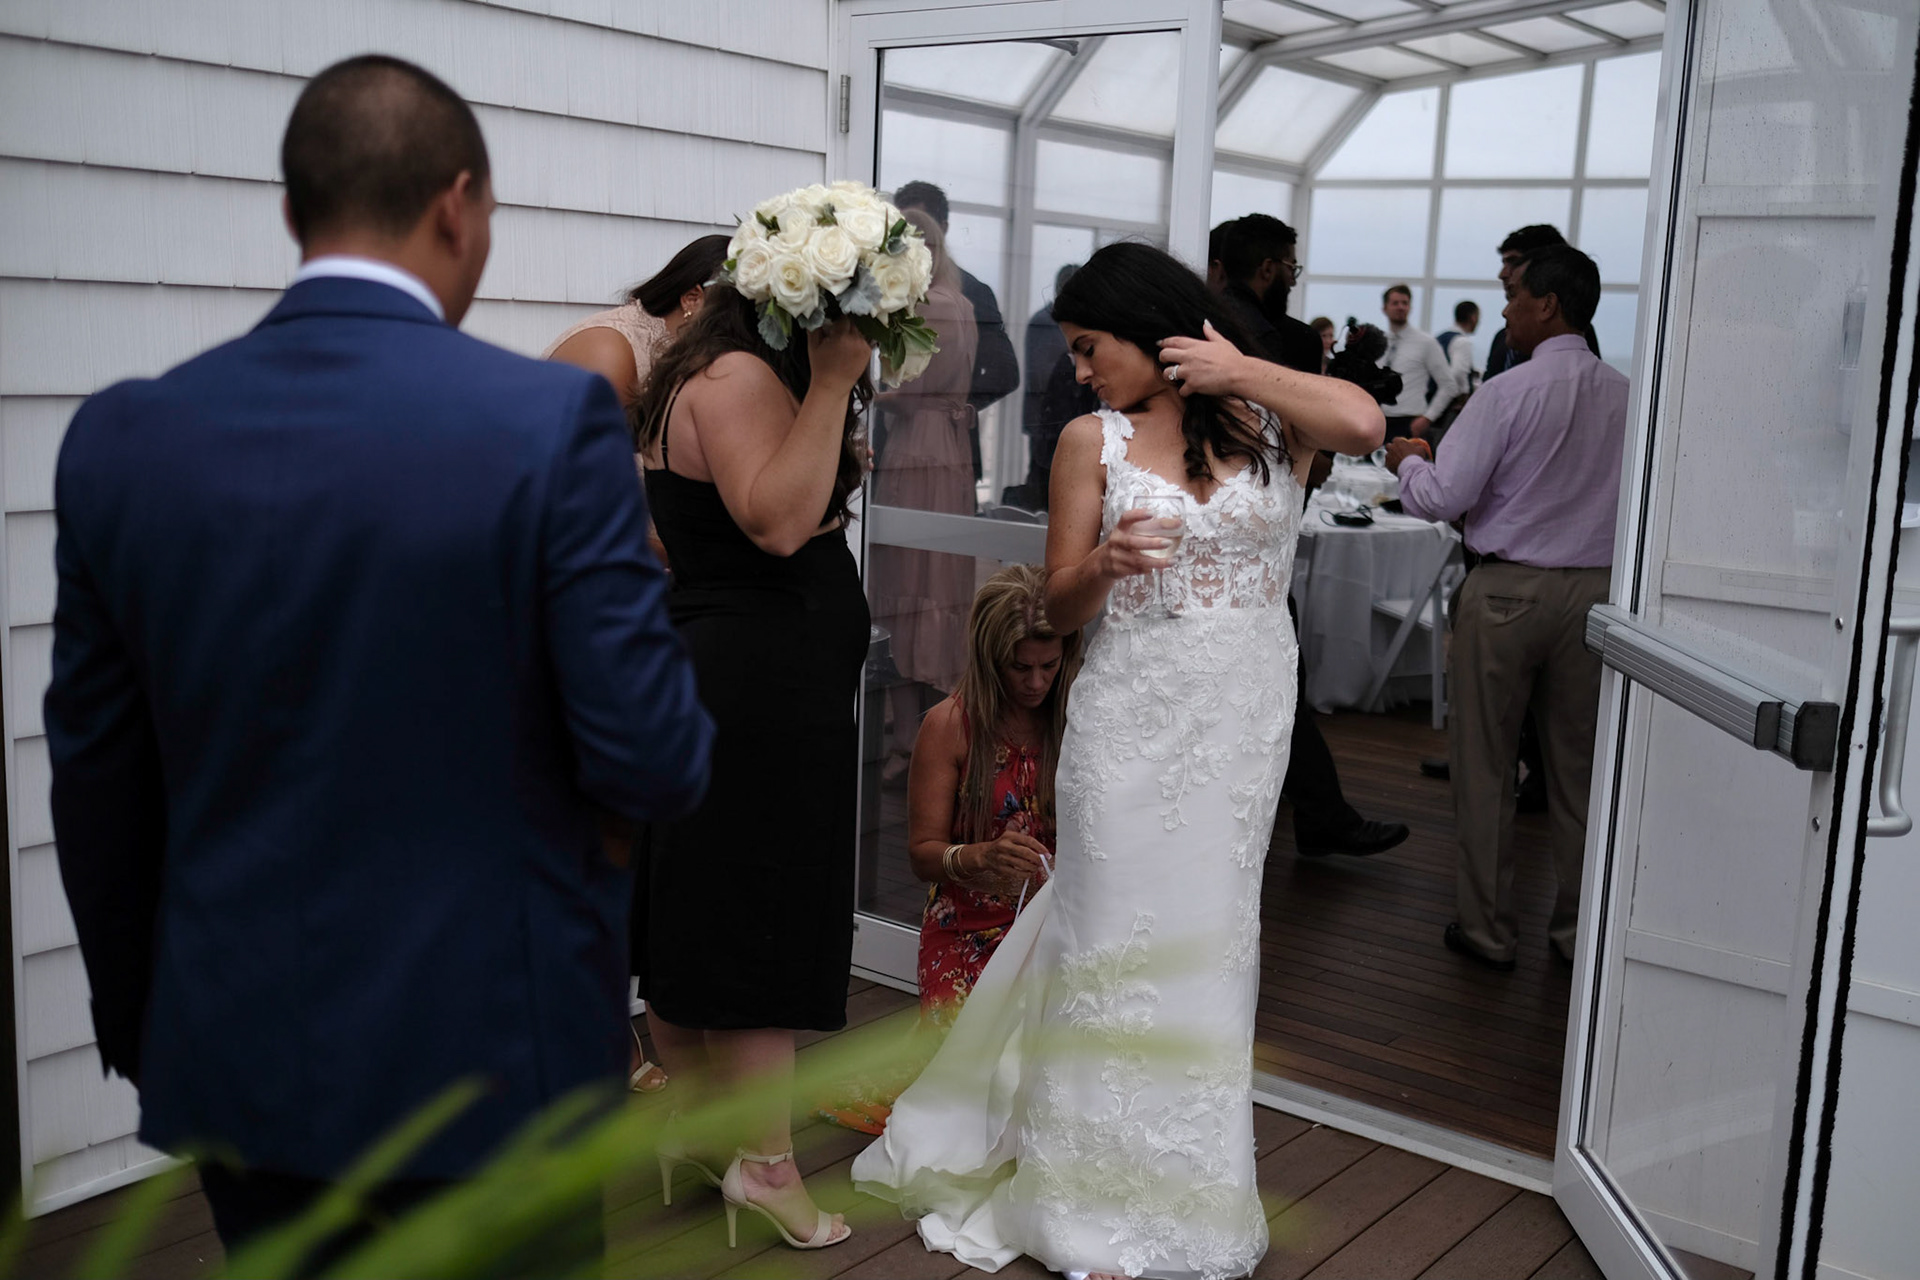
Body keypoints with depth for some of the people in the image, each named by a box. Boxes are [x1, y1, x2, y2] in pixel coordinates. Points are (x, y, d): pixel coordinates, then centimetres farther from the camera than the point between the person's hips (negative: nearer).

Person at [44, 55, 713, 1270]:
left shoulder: (122, 437, -4)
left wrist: (137, 1022, 17)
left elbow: (98, 782, 4)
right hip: (486, 1052, -4)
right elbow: (654, 761, -17)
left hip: (235, 1063, 4)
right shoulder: (554, 420, -16)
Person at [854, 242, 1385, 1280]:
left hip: (1246, 713, 1)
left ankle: (1184, 1188, 30)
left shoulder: (1270, 418, 2)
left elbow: (1362, 424, -20)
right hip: (1132, 713, 0)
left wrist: (1239, 371, -10)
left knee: (1203, 931, 10)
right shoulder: (1093, 441, 2)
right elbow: (1059, 607, 3)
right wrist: (1104, 563, -18)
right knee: (1118, 930, 4)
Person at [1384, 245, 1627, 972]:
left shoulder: (1508, 393, -14)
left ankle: (1488, 930, 15)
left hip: (1508, 589, -5)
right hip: (1596, 586, 5)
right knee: (1579, 767, 13)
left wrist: (1405, 461, 7)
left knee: (1484, 763, 8)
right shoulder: (1624, 395, 2)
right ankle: (1578, 931, 22)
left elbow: (1441, 498, -14)